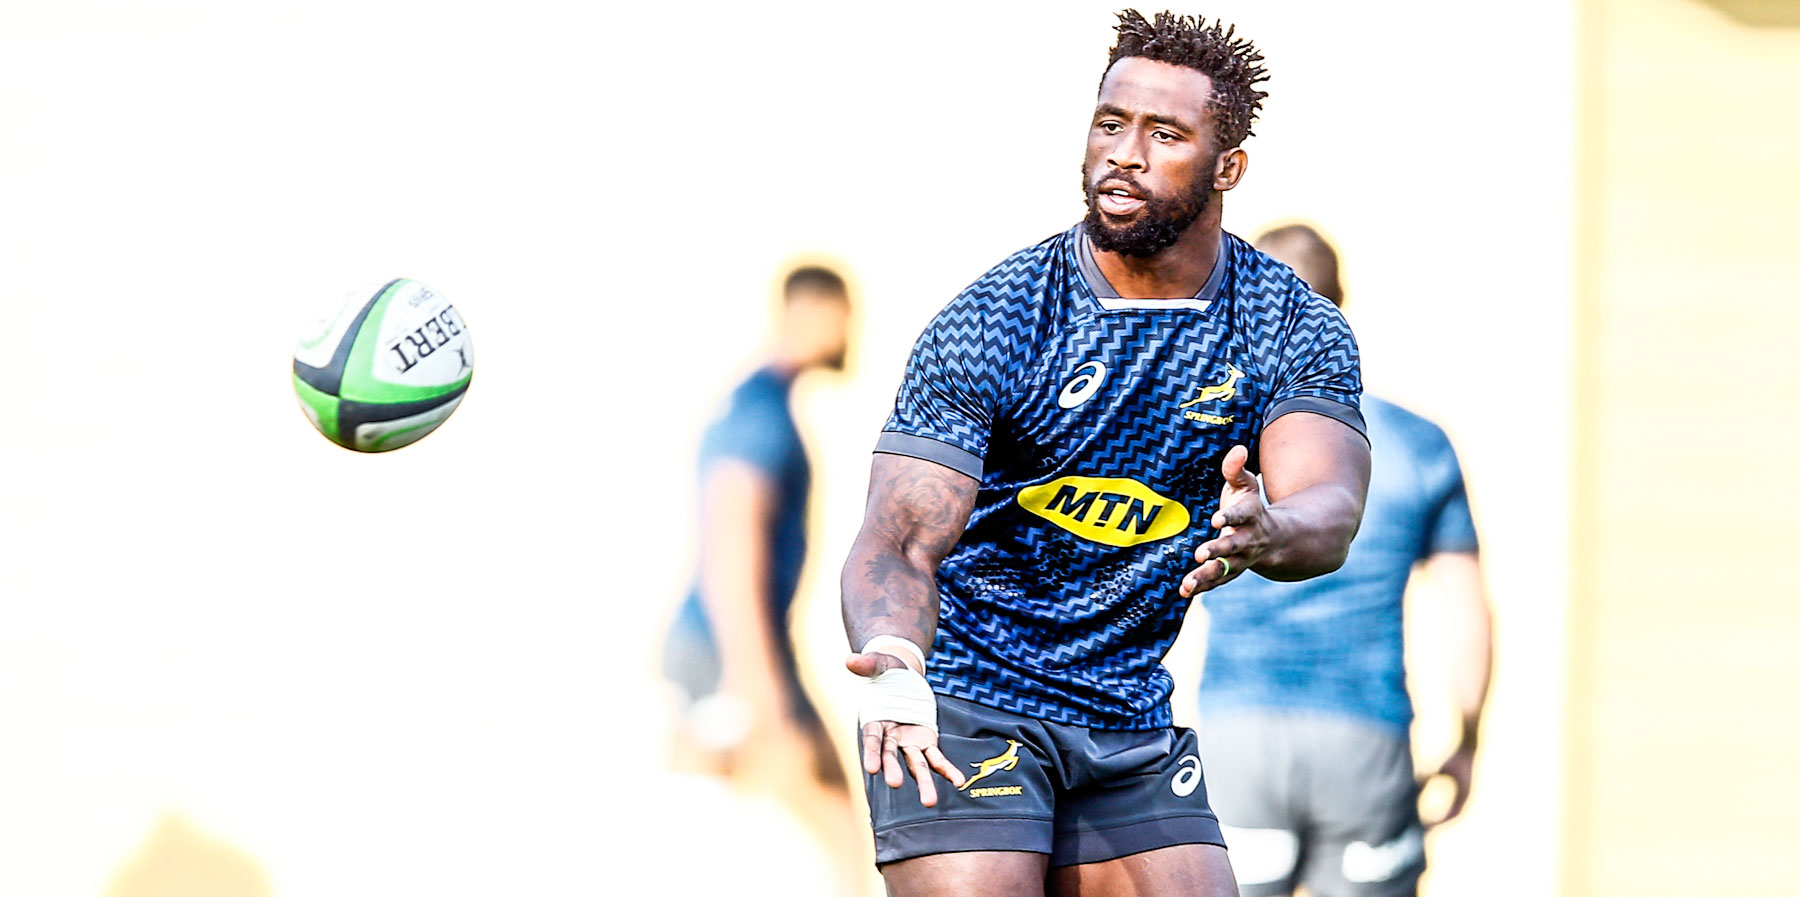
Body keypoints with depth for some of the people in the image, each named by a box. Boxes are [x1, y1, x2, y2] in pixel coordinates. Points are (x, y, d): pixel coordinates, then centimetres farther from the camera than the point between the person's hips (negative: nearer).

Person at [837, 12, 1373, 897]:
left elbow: (1330, 511, -20)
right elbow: (901, 537, -21)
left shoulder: (1293, 330, -3)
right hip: (968, 706, -4)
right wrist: (890, 663, -44)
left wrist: (1265, 534, -45)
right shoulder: (989, 323, -14)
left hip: (1132, 721, 4)